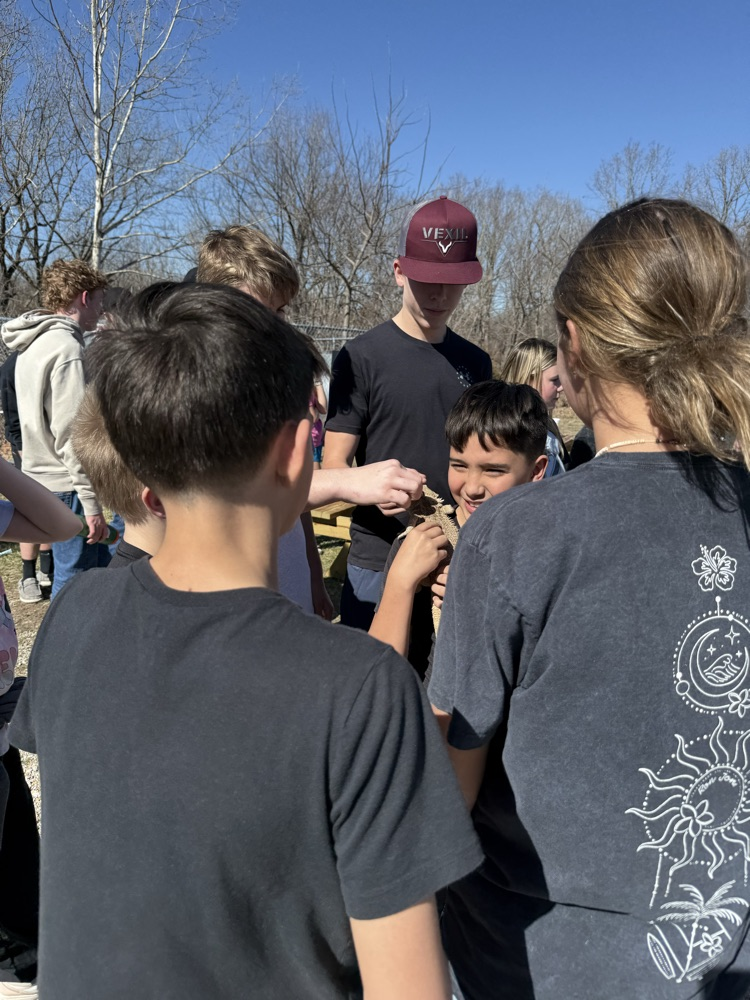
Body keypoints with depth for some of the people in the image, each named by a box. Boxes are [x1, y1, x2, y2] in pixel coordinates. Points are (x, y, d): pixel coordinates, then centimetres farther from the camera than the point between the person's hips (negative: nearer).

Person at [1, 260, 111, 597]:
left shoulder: (32, 345, 14)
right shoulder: (67, 347, -16)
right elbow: (71, 434, -21)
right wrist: (91, 502, -19)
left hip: (40, 477, 10)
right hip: (65, 485, -10)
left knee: (98, 565, 17)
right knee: (73, 579, -1)